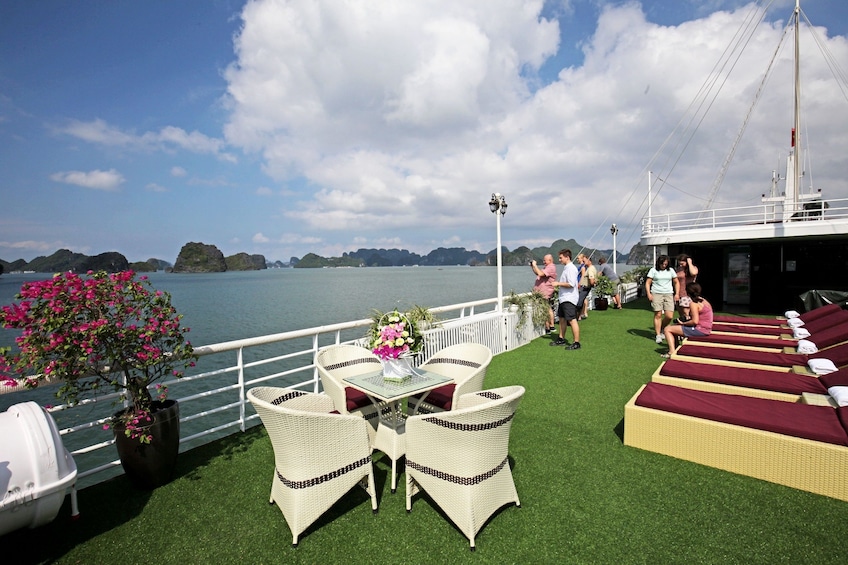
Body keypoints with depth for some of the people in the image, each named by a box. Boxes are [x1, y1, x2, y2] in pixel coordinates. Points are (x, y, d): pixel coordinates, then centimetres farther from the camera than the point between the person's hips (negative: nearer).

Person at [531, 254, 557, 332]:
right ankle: (551, 326, 25)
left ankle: (547, 328, -4)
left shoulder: (551, 268, -16)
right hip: (543, 292, 11)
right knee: (549, 309, 16)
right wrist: (532, 267, 10)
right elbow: (537, 273, 24)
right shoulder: (547, 267, 17)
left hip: (545, 293, -11)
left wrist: (535, 265, -19)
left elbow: (540, 274, -29)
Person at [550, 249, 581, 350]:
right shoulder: (566, 268, 15)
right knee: (562, 319, 17)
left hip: (569, 299, -11)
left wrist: (558, 283, -16)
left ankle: (576, 343, -3)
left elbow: (571, 284, -24)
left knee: (572, 320, -8)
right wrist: (558, 286, 12)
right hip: (563, 298, 11)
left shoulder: (571, 268, -15)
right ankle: (561, 339, 28)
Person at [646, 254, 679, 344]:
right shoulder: (653, 270, 2)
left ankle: (662, 329, 22)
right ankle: (658, 335, 1)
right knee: (658, 315, -5)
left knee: (669, 316, -6)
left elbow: (676, 283, 17)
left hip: (668, 294, 3)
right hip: (656, 294, -3)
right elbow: (647, 283, 0)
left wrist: (677, 294, 7)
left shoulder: (671, 270, 11)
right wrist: (649, 294, -11)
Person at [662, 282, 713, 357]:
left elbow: (695, 321, -26)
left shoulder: (694, 304, -18)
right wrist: (686, 321, 11)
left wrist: (683, 323, -11)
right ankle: (675, 348, 25)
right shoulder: (703, 300, 10)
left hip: (699, 330, -10)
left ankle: (672, 352, -14)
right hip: (706, 329, 10)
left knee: (668, 329, -7)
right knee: (674, 326, 24)